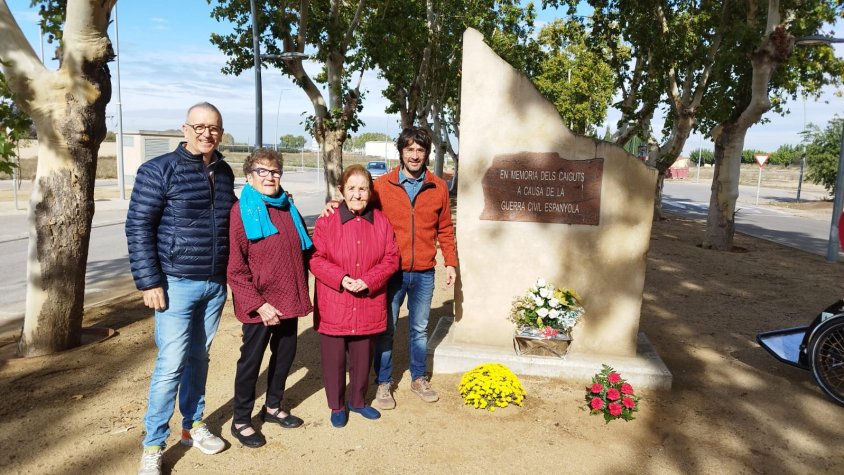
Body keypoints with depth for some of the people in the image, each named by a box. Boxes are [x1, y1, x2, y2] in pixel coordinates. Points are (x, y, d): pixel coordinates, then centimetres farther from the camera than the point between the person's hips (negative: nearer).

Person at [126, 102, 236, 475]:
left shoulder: (225, 173, 8)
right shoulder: (159, 170, -8)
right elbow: (138, 227, -9)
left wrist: (230, 273, 14)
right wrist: (149, 281, -13)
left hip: (215, 284, 5)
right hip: (177, 283, -5)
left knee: (199, 358, 15)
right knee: (171, 364, -4)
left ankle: (193, 426, 31)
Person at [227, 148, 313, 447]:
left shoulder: (289, 209, 8)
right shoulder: (241, 211, -11)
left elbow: (303, 252, 15)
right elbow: (235, 268, -15)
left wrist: (301, 292, 10)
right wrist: (259, 304, -19)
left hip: (290, 300, 6)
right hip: (260, 306, -6)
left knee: (285, 354, 18)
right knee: (251, 360, 7)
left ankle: (273, 407, 39)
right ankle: (240, 421, 26)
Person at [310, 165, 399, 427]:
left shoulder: (381, 222, 1)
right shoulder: (327, 221, -6)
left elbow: (391, 258, 0)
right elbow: (316, 258, -7)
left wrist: (369, 280, -14)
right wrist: (340, 278, -21)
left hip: (368, 305, 2)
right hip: (334, 305, -2)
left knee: (363, 356, 16)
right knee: (334, 358, 9)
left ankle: (358, 401, 38)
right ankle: (337, 406, 30)